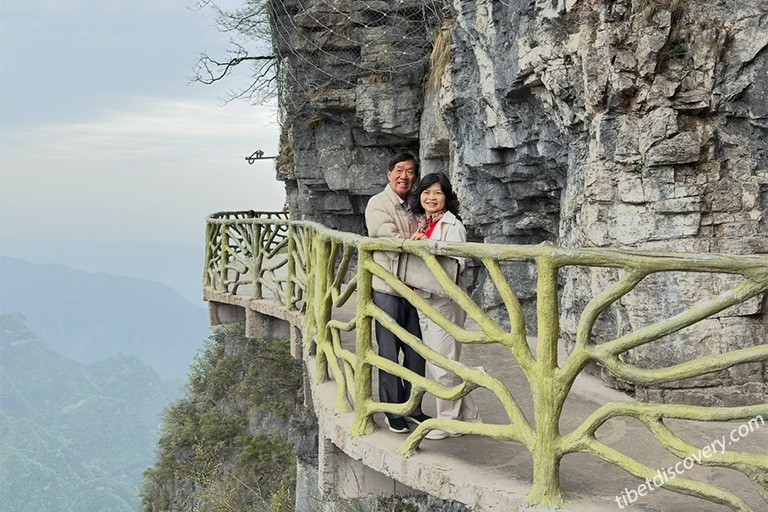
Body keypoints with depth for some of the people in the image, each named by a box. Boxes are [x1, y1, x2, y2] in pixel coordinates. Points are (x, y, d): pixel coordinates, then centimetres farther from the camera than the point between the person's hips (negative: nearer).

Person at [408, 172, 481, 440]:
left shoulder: (451, 226, -11)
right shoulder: (422, 224, 12)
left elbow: (457, 264, -19)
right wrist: (412, 243, -2)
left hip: (444, 301, -9)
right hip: (423, 299, 9)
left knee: (443, 364, -1)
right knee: (435, 363, 14)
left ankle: (448, 422, 12)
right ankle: (468, 416, 25)